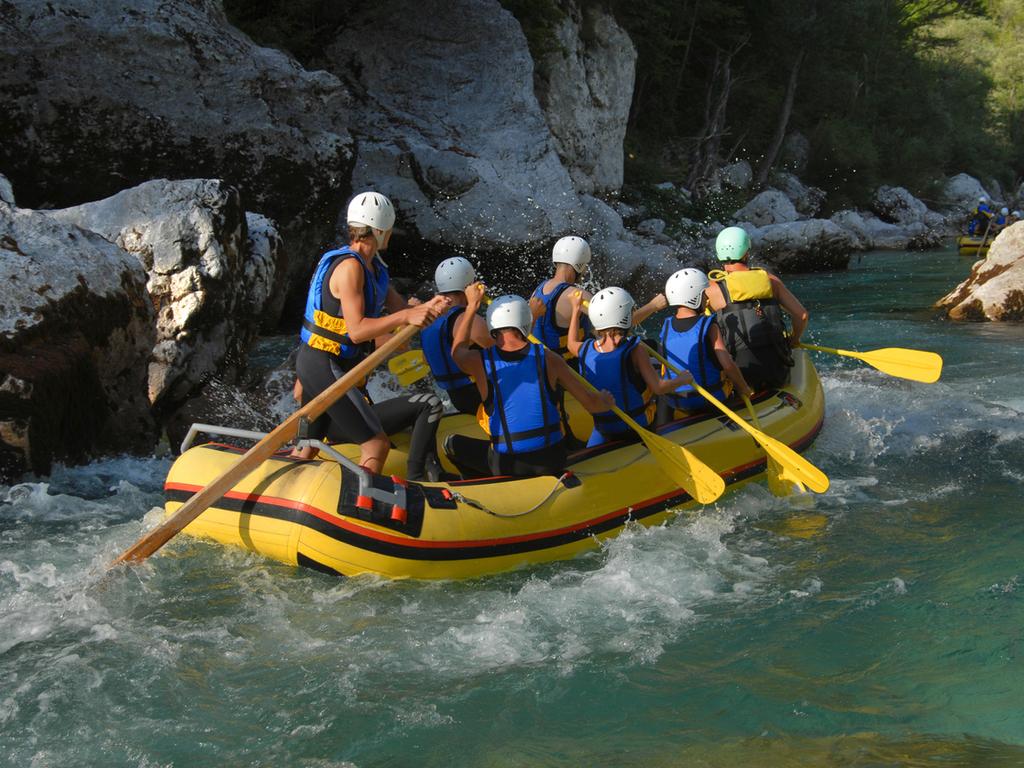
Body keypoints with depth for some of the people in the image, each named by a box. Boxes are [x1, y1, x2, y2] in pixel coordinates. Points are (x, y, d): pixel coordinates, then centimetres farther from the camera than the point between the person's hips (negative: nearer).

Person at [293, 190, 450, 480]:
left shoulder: (373, 268, 13)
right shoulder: (350, 266, -18)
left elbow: (400, 310, 10)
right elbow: (357, 331, -24)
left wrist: (427, 308, -10)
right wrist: (405, 317, -28)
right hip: (328, 369, -10)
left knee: (307, 449, 19)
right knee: (376, 444, -11)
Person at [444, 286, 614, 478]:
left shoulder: (480, 362, -9)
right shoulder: (548, 358, -7)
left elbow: (458, 349, 18)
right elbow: (591, 404, 0)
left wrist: (472, 305, 25)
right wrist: (607, 401, 23)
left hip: (506, 465, -1)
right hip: (552, 462, 1)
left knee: (452, 443, 19)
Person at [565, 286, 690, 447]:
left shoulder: (585, 350, -6)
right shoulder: (635, 350, -20)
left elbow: (571, 343, 19)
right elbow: (658, 388, -19)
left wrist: (576, 309, 31)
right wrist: (684, 379, 0)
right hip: (634, 430, -3)